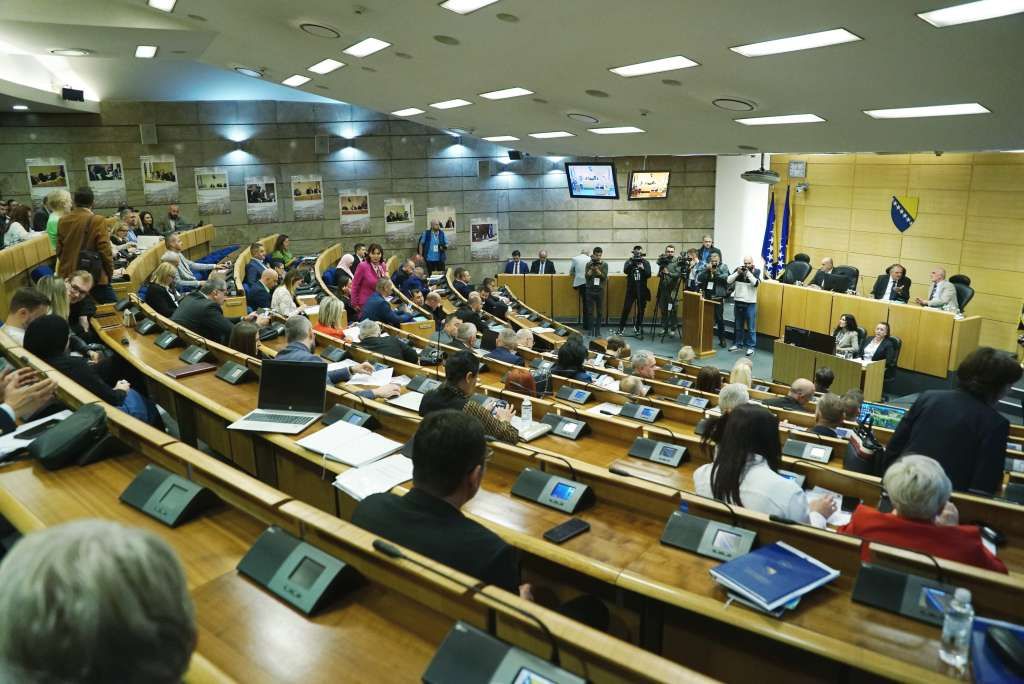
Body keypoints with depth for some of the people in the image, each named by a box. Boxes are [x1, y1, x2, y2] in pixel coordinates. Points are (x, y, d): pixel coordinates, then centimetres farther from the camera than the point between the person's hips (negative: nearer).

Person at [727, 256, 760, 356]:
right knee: (738, 326, 15)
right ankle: (737, 344, 26)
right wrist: (737, 272, -13)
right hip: (738, 302, 4)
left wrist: (748, 272, -19)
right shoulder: (738, 269, 5)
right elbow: (728, 281, -2)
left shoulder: (757, 271, -3)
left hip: (750, 303, -4)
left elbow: (756, 283, -19)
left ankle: (751, 347, 4)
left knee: (751, 327, -1)